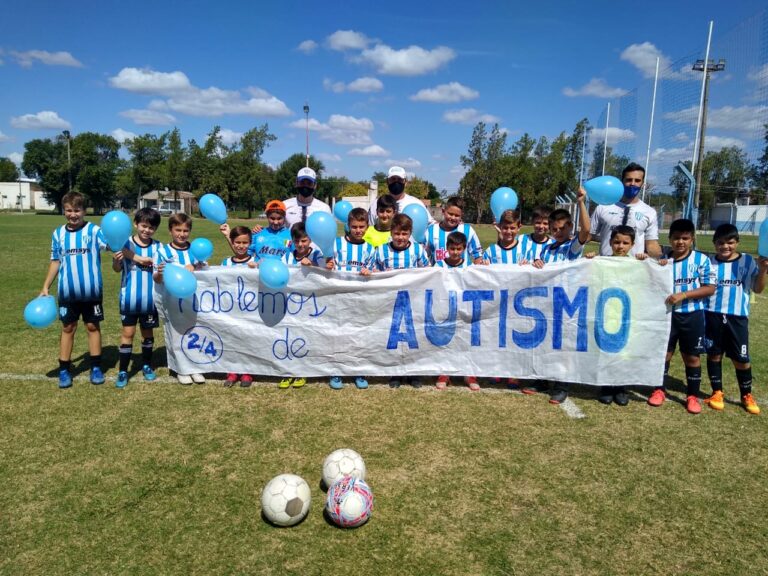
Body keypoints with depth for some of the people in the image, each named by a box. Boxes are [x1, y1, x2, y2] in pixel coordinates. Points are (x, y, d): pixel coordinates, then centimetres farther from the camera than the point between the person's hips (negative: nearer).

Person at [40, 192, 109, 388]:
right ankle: (64, 370, 19)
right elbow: (55, 262, 10)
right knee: (68, 328, 10)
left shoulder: (94, 230, -6)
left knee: (93, 326, 9)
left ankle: (96, 367, 20)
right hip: (67, 292, 3)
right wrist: (45, 287, 9)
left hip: (91, 291, -2)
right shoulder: (58, 234, 4)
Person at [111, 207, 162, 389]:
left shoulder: (157, 247, -3)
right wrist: (116, 260, -26)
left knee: (148, 332, 15)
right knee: (127, 332, 4)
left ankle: (146, 365, 32)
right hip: (129, 297, -1)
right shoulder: (125, 243, -7)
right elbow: (117, 269, -5)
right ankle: (123, 371, 13)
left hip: (150, 298, 1)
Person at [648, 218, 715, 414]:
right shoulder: (663, 260, 0)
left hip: (692, 315, -1)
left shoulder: (701, 259, -6)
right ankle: (659, 390, 24)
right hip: (668, 313, 2)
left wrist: (683, 295, -19)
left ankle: (692, 396, 22)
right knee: (664, 352, 10)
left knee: (692, 356, 9)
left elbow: (710, 288, -9)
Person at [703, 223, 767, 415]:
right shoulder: (709, 262, -1)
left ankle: (747, 395, 23)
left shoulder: (748, 261, 0)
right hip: (713, 316, 0)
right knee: (714, 354, 8)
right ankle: (717, 392, 23)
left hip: (737, 317, 0)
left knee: (741, 358, 5)